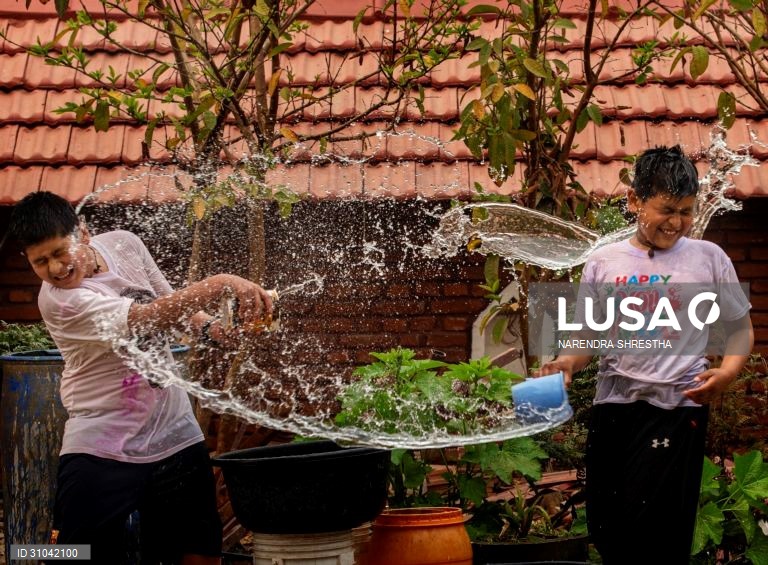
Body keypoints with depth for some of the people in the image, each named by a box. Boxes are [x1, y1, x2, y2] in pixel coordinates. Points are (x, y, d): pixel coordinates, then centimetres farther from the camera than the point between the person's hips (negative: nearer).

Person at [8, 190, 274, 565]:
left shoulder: (124, 243, -1)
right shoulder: (58, 300, -20)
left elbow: (172, 304, 12)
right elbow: (149, 319, -31)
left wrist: (208, 327, -9)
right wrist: (220, 285, -38)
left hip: (175, 434, 6)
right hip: (101, 447, -5)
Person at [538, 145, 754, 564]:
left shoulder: (708, 258, 3)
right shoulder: (602, 263, 7)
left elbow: (740, 328, 9)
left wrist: (727, 372, -11)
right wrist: (567, 363, -9)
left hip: (676, 406, -3)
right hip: (612, 404, 3)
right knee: (605, 529, 9)